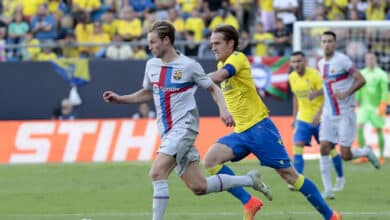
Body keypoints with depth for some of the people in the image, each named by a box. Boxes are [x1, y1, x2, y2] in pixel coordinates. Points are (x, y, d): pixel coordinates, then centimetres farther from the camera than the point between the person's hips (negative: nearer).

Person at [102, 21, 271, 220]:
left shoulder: (189, 66, -8)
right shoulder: (151, 65, 9)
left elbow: (213, 88, 3)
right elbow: (147, 93, 25)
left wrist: (223, 110, -12)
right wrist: (119, 99, 15)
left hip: (184, 127, -6)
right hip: (167, 132, 6)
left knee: (157, 172, -22)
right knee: (198, 187, 6)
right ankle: (250, 180, 24)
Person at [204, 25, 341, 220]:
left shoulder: (237, 58, -11)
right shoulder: (223, 64, 15)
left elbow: (217, 77, -29)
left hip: (259, 127, -8)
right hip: (241, 132, 8)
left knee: (288, 173, -7)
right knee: (210, 160, -13)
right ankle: (249, 203, -9)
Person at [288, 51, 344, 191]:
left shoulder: (314, 75, -16)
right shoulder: (292, 77, 2)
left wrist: (318, 114, -28)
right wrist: (294, 117, 16)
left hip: (320, 118, -4)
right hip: (303, 118, 4)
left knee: (330, 148, 6)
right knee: (297, 146, -14)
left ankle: (340, 178, 26)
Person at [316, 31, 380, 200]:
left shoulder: (342, 60, -12)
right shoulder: (321, 64, 9)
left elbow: (361, 80, -14)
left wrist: (346, 93, -23)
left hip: (345, 114, -6)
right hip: (329, 114, 6)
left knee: (345, 155, -7)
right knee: (324, 148, -8)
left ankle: (366, 152, 26)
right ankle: (327, 189, -3)